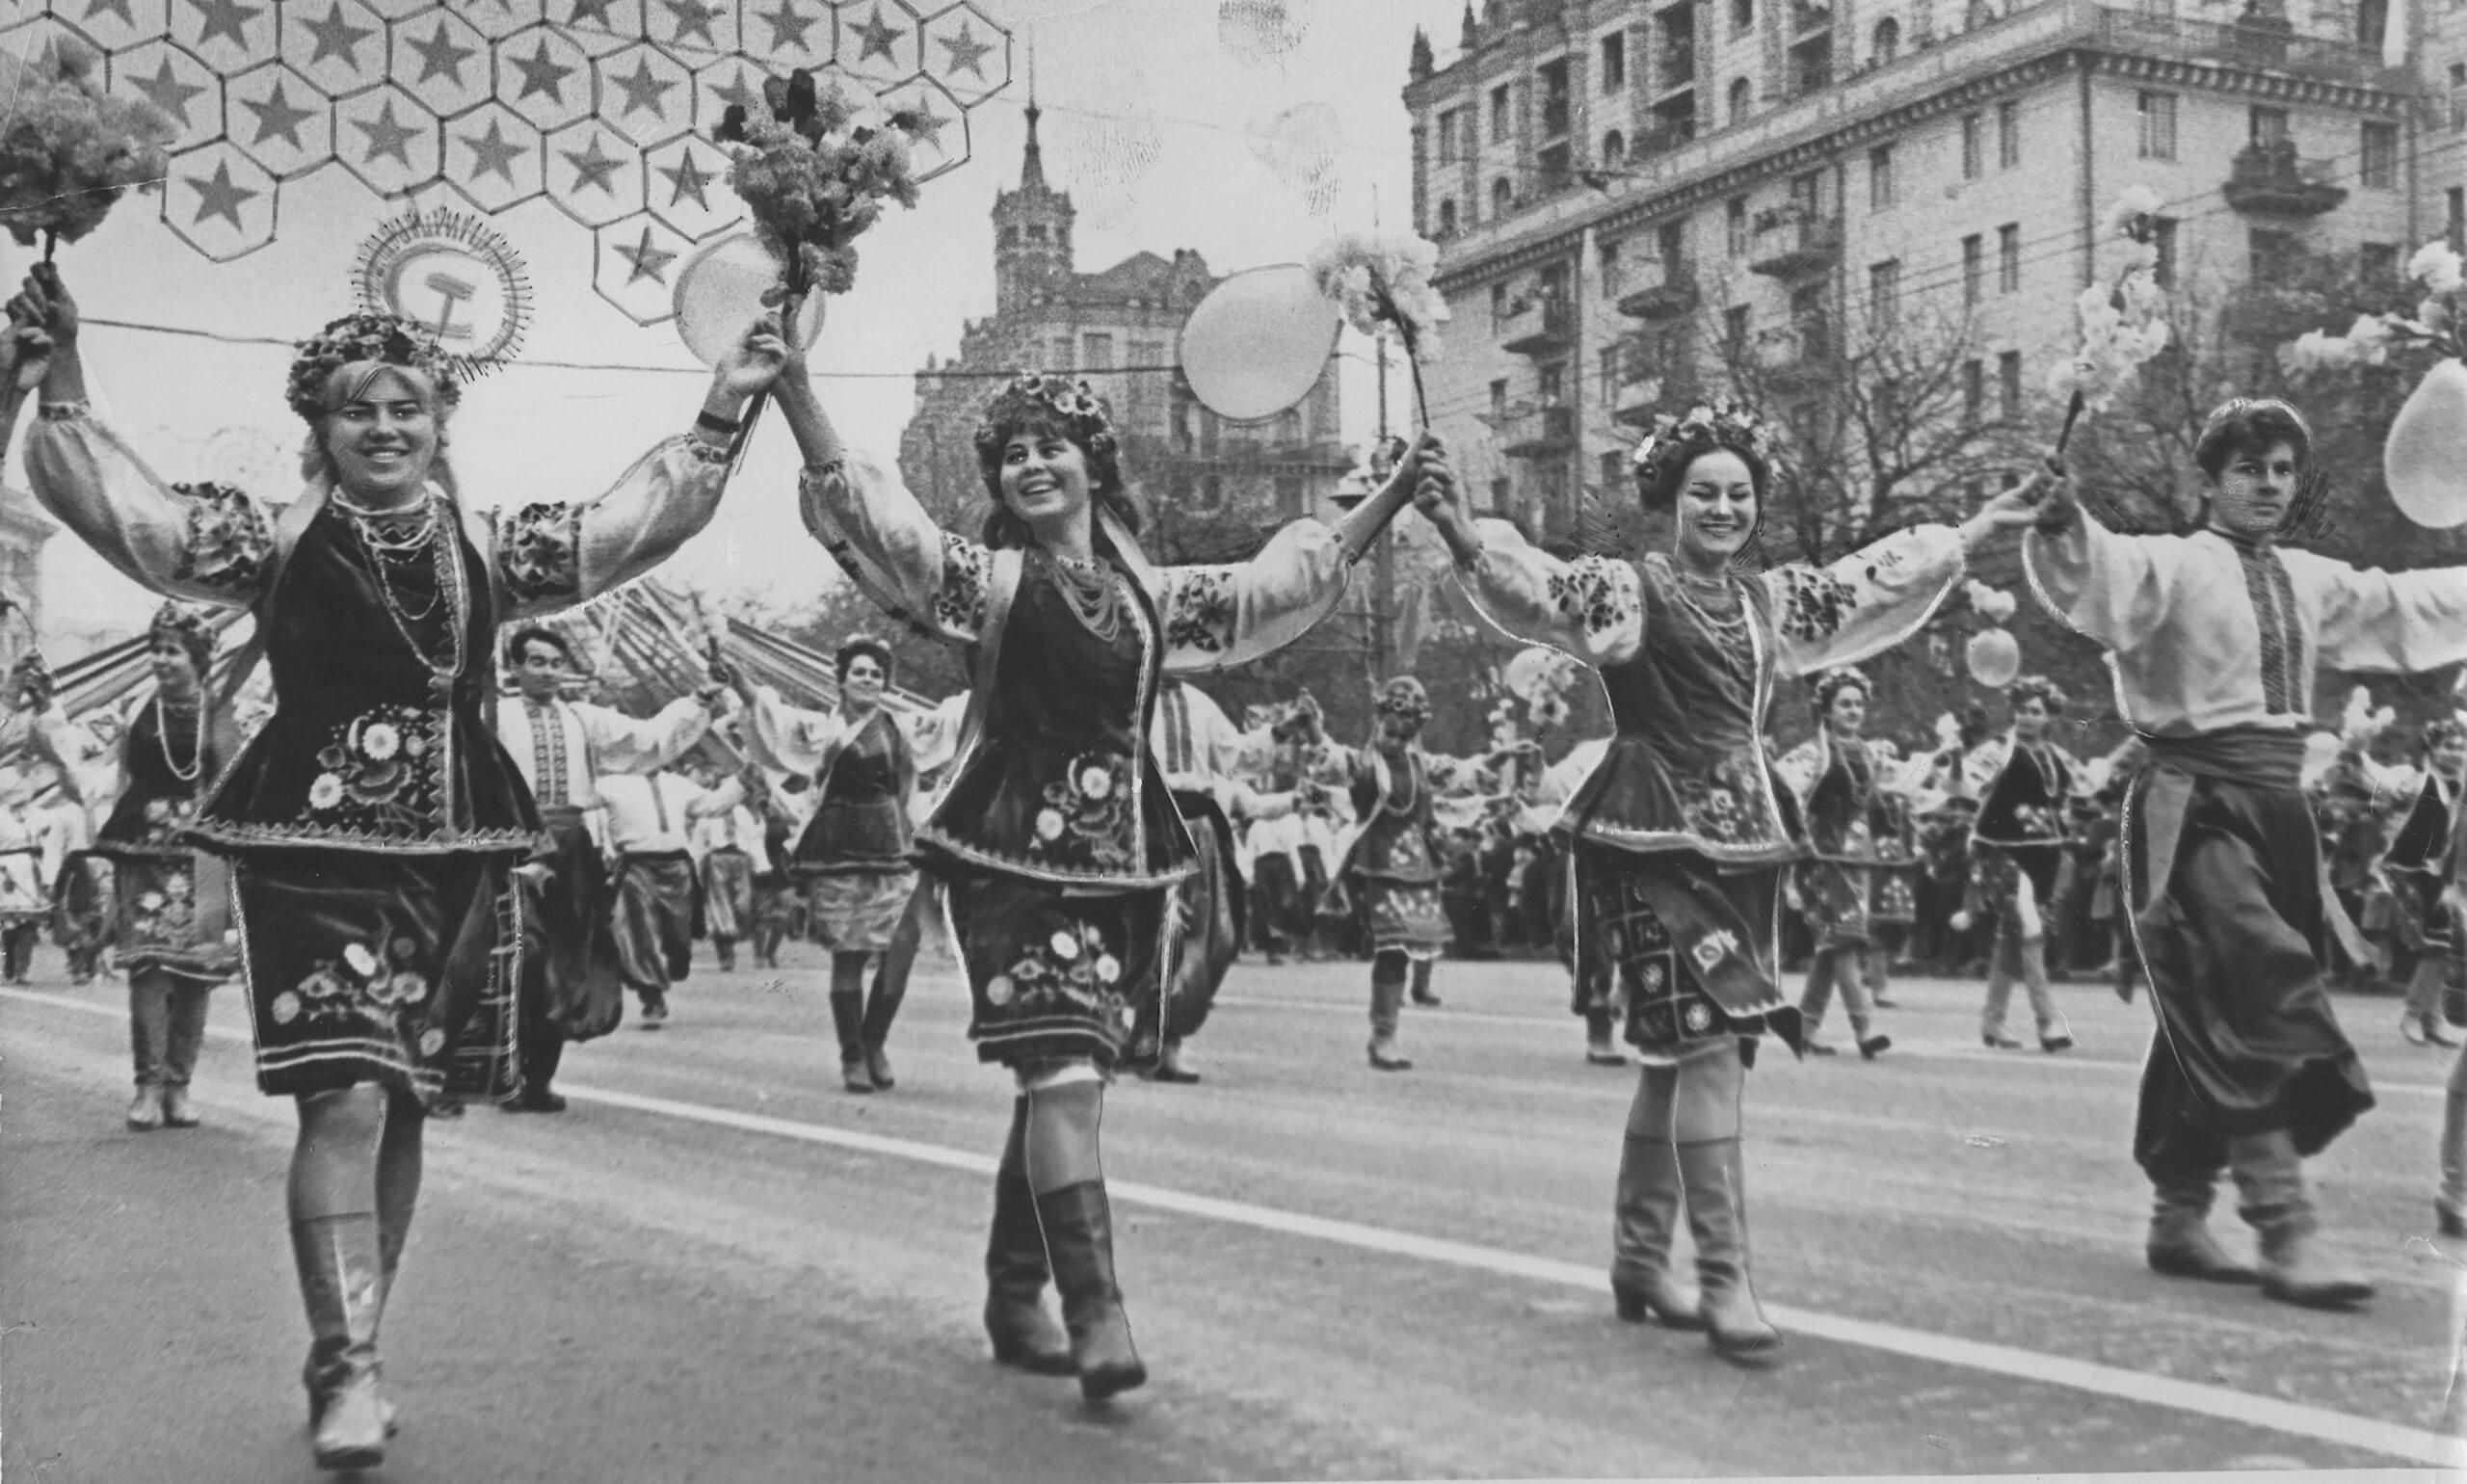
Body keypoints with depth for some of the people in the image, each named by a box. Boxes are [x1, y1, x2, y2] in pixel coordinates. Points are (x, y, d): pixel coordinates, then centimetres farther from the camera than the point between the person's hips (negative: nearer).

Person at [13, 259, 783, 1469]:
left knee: (402, 1110, 9)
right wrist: (63, 365, -13)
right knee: (344, 1100, -13)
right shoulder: (273, 542, 3)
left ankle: (348, 1350, 23)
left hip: (455, 850, 4)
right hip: (313, 846, -3)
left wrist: (722, 406, 9)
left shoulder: (487, 546, 11)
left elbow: (640, 517, 15)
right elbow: (117, 503, -3)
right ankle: (346, 1373, -10)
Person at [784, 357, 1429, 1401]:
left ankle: (1015, 1298, 23)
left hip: (1120, 850, 5)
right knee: (1064, 1069, -15)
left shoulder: (1149, 591, 14)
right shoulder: (986, 577, 1)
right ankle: (1096, 1314, -18)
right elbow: (865, 514, -10)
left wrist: (1392, 494, 22)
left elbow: (1275, 586, 22)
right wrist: (791, 384, -21)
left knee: (1060, 1078, 10)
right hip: (1015, 844, -5)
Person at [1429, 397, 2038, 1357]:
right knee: (1707, 1046, -14)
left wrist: (1974, 533, 30)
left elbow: (1877, 583, 26)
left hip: (1741, 840, 7)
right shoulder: (1628, 591, -5)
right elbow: (1534, 589, -21)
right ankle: (1723, 1279, -11)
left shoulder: (1769, 602, 15)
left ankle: (1640, 1256, 25)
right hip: (1654, 840, -7)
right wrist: (1461, 536, -38)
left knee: (1676, 1056, 13)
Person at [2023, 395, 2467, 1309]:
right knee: (2260, 1005, -17)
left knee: (2215, 1026, 12)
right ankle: (2287, 1234, -18)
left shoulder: (2311, 583, 15)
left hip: (2276, 804, 7)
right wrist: (2062, 524, -46)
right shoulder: (2174, 566, -6)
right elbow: (2099, 578, -26)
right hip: (2196, 807, -7)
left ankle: (2179, 1216, 23)